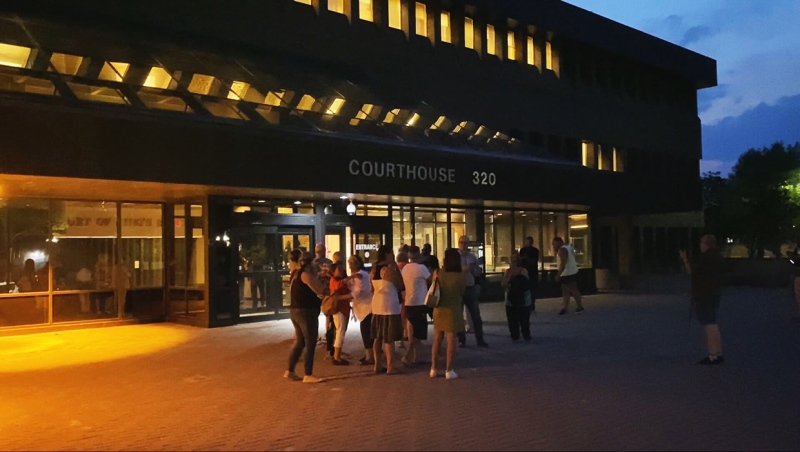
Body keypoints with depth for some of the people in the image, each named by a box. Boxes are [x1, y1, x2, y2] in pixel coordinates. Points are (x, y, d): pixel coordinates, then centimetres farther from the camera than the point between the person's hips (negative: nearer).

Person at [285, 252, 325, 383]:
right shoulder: (306, 274, -14)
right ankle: (308, 375, 0)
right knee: (310, 343, -3)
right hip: (306, 311, -10)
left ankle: (290, 371, 19)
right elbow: (320, 290, -17)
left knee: (300, 341, 17)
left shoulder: (296, 273, 15)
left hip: (295, 310, 10)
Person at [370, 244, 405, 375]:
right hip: (389, 306, -8)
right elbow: (400, 286, -8)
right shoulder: (390, 268, -14)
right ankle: (390, 366, 0)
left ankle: (378, 365, 17)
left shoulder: (374, 269, 9)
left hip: (377, 305, 8)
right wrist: (397, 268, -4)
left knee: (378, 337, 12)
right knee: (388, 338, -4)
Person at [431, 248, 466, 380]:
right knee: (451, 341, 3)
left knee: (437, 340, 13)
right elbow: (463, 292, 0)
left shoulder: (439, 273, -5)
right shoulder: (461, 276, -13)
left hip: (439, 309, 3)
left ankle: (433, 369, 17)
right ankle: (449, 370, 5)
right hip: (453, 310, -3)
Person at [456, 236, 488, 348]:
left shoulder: (472, 257, 7)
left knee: (476, 315, 7)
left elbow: (478, 272, 10)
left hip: (471, 288, 3)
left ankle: (480, 340, 16)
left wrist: (472, 269, -11)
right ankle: (461, 340, 20)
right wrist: (461, 269, -26)